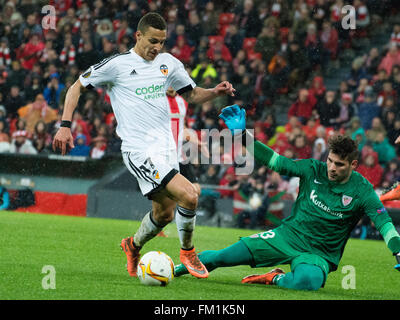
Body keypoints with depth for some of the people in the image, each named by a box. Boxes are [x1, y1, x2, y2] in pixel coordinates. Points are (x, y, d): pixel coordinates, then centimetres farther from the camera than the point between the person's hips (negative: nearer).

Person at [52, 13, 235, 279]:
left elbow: (192, 94, 21)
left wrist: (216, 92, 0)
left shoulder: (169, 63, 9)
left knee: (165, 213, 14)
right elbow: (77, 87, 2)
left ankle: (134, 246, 44)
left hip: (165, 146, 7)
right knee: (188, 196, -20)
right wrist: (65, 125, -7)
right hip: (139, 150, -7)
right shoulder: (117, 65, -6)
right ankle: (187, 252, 3)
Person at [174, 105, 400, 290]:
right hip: (287, 236, 3)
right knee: (221, 257, -6)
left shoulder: (362, 190, -11)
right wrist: (242, 133, -5)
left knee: (308, 281, -41)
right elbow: (275, 161, 1)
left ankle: (276, 279, -8)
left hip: (319, 255, -3)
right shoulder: (313, 169, -3)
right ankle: (184, 266, 26)